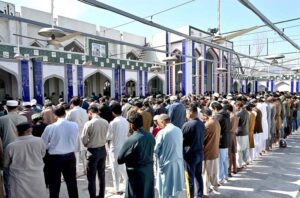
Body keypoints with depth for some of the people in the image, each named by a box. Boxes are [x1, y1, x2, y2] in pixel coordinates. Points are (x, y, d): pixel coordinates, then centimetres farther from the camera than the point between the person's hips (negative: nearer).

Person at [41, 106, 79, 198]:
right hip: (70, 157, 2)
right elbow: (75, 142, 3)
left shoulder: (50, 127, -14)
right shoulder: (74, 125, -9)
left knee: (54, 185, 15)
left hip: (55, 158, -2)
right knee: (72, 183, 18)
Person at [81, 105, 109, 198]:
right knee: (102, 175, 19)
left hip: (93, 151, -5)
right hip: (103, 150, 5)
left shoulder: (89, 123, -18)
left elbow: (83, 140, -10)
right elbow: (107, 136, 0)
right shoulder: (106, 122, -6)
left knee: (91, 177, 8)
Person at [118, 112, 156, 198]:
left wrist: (129, 158, 4)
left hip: (136, 175, -6)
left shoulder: (131, 140, -22)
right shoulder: (151, 136, -3)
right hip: (149, 173, 6)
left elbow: (120, 160, -13)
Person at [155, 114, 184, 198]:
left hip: (166, 163, -5)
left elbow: (156, 150, -10)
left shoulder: (162, 132, -16)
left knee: (165, 190, 10)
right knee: (176, 188, 19)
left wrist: (159, 157, 9)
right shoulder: (179, 130, 0)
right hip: (178, 163, 5)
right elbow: (180, 145, 8)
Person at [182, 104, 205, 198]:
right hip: (200, 153, 7)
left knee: (190, 178, 5)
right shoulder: (201, 124, 1)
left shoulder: (187, 125, -20)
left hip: (190, 154, -7)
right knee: (199, 176, 19)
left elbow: (181, 139, -10)